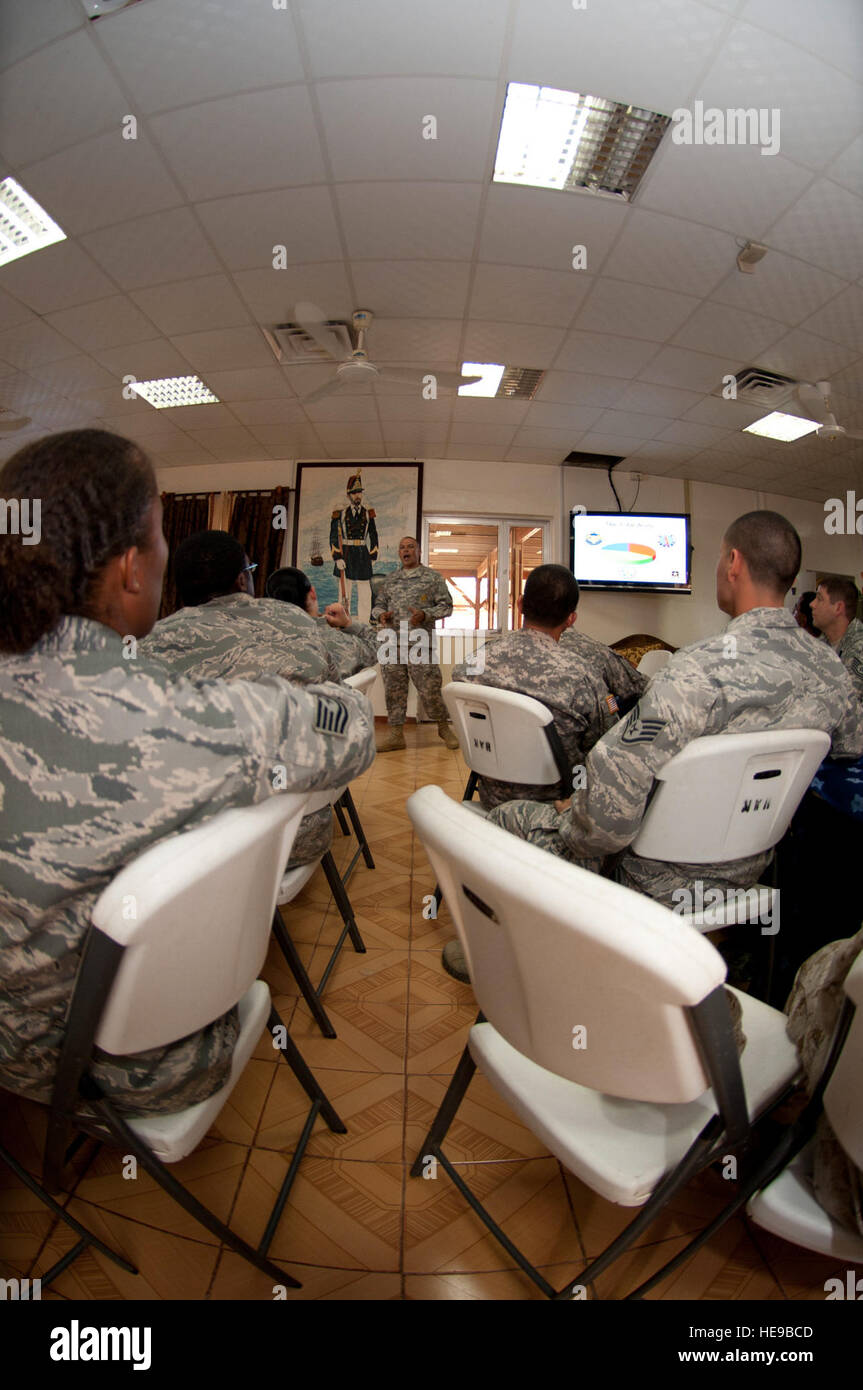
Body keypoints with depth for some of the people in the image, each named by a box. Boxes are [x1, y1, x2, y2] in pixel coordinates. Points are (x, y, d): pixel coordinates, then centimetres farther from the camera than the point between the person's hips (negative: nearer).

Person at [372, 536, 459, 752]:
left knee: (429, 688, -4)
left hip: (420, 642, -4)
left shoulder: (432, 577, 6)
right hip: (392, 642, 4)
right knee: (394, 688, 5)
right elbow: (378, 604, 22)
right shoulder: (390, 580, 18)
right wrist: (381, 614, -2)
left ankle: (444, 726, 16)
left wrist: (425, 614, -15)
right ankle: (396, 734, 13)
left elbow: (446, 606, 2)